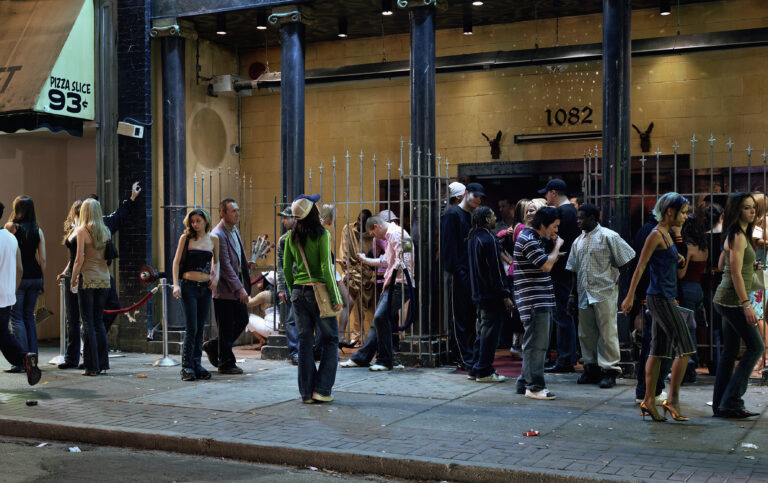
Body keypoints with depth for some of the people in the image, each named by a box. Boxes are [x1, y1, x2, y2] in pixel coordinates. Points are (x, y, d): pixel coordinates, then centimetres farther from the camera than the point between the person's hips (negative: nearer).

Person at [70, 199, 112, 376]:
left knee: (88, 323, 1)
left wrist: (73, 280, -1)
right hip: (104, 278, 5)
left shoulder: (82, 230, -7)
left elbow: (79, 259, -9)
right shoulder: (105, 231, 7)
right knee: (99, 321, 12)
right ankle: (103, 364, 13)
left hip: (88, 279, -5)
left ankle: (92, 366, 1)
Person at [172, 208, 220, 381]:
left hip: (205, 288, 3)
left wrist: (216, 275, 3)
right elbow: (176, 261, 1)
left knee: (200, 329, 6)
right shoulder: (186, 238, 1)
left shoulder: (213, 239, 9)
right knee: (191, 328, -7)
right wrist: (176, 284, -9)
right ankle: (187, 366, -1)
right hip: (189, 286, -3)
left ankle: (197, 364, 12)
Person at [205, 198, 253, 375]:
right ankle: (226, 363, 13)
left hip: (237, 287, 9)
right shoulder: (218, 235, -17)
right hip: (225, 288, -9)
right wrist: (240, 288, -21)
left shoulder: (235, 230, 13)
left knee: (242, 320, 13)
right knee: (227, 327, 0)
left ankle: (213, 346, 29)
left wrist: (246, 264, 5)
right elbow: (225, 265, -20)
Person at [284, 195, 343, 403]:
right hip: (318, 290, -5)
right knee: (329, 341, 6)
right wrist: (336, 298, -9)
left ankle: (306, 392, 11)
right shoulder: (321, 234, -10)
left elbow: (286, 268, 9)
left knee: (304, 342, 8)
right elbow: (326, 267, -13)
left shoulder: (292, 236, 6)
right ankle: (322, 389, 1)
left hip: (299, 291, 5)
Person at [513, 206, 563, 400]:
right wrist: (557, 246, -6)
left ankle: (525, 383, 21)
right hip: (533, 302, -11)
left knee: (538, 344, 14)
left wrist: (554, 248, 11)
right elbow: (547, 265, -20)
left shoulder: (535, 239, 19)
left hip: (542, 301, 11)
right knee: (536, 344, -7)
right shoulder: (528, 240, -15)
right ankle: (534, 386, -3)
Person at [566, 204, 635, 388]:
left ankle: (609, 371, 1)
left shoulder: (608, 236, -5)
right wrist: (573, 295, 14)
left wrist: (615, 277, -2)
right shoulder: (578, 241, 15)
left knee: (607, 332, -5)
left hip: (604, 293, -7)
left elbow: (627, 260, -3)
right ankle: (592, 369, 19)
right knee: (586, 333, 9)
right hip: (584, 295, 7)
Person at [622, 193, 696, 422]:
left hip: (664, 298, 10)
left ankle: (649, 401, 12)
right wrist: (630, 296, -17)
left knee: (658, 351, 9)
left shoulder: (666, 235, 15)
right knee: (685, 348, -7)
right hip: (660, 298, -10)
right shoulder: (656, 235, -12)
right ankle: (672, 399, 0)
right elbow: (640, 266, -15)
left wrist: (677, 257, 16)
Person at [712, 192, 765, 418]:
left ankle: (720, 404, 14)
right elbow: (735, 274, -20)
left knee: (730, 352, 10)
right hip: (733, 300, -10)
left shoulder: (734, 235, 15)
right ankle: (731, 401, -6)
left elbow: (722, 264, 25)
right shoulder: (738, 236, -14)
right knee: (755, 346, -7)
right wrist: (746, 304, -21)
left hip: (726, 299, 10)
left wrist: (750, 265, 15)